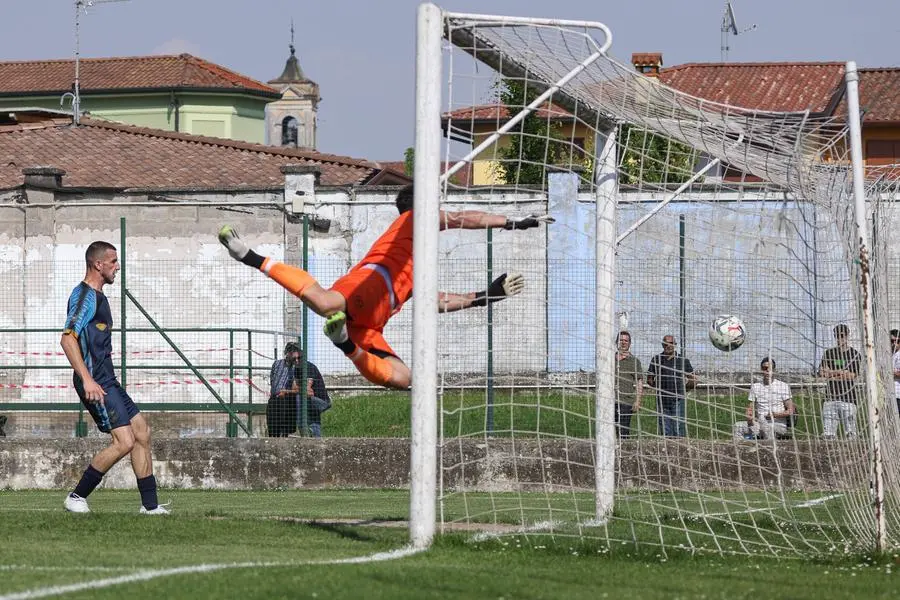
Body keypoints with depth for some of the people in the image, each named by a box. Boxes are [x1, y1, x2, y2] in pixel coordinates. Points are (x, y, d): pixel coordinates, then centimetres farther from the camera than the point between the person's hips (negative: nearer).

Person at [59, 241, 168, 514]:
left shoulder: (97, 296, 19)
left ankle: (150, 504, 11)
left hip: (106, 380, 11)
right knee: (125, 441, -15)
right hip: (95, 382, -11)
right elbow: (67, 339, -24)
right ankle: (76, 497, -6)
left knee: (142, 432, 8)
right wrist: (87, 380, -29)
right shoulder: (85, 296, -13)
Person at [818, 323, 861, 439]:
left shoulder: (855, 355, 3)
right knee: (828, 433, -4)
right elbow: (822, 372, 4)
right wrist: (841, 372, -7)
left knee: (850, 433, -6)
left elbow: (852, 376, -7)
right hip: (831, 397, 3)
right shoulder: (829, 353, 15)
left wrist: (832, 373, -4)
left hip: (848, 398, -3)